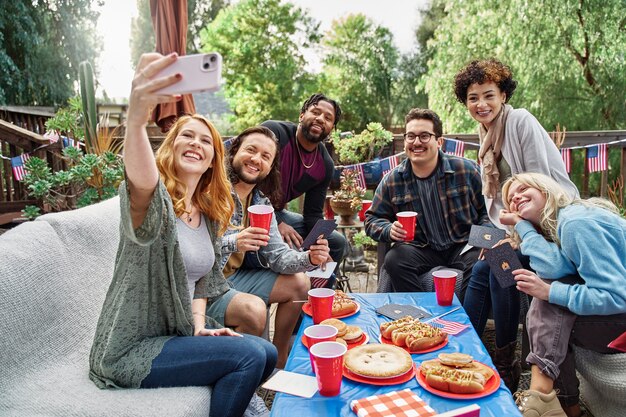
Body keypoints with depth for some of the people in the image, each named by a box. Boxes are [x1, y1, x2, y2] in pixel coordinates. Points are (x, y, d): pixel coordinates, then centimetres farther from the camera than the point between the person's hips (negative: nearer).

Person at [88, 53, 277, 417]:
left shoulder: (209, 213, 7)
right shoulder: (154, 196, -15)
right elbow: (141, 182, -42)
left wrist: (200, 326, -3)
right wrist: (136, 118, -61)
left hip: (179, 334, 7)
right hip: (132, 349, -7)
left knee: (267, 354, 2)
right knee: (249, 356, -20)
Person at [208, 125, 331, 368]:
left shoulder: (261, 203, 5)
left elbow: (277, 255, 1)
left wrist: (309, 259, -18)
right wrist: (233, 243, -39)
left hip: (232, 277, 8)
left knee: (299, 283, 8)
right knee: (253, 309, -31)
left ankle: (279, 361, 24)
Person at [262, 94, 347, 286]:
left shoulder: (326, 165, 0)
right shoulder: (273, 132, -20)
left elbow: (313, 213, 4)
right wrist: (276, 223, -24)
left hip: (277, 212, 8)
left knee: (338, 242, 8)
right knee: (290, 247, -32)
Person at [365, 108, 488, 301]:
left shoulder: (466, 170, -3)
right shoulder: (392, 180, 0)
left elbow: (487, 209, 5)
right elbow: (372, 220, 6)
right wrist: (390, 230, -15)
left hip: (464, 245, -1)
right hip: (421, 249, 1)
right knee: (394, 259, -28)